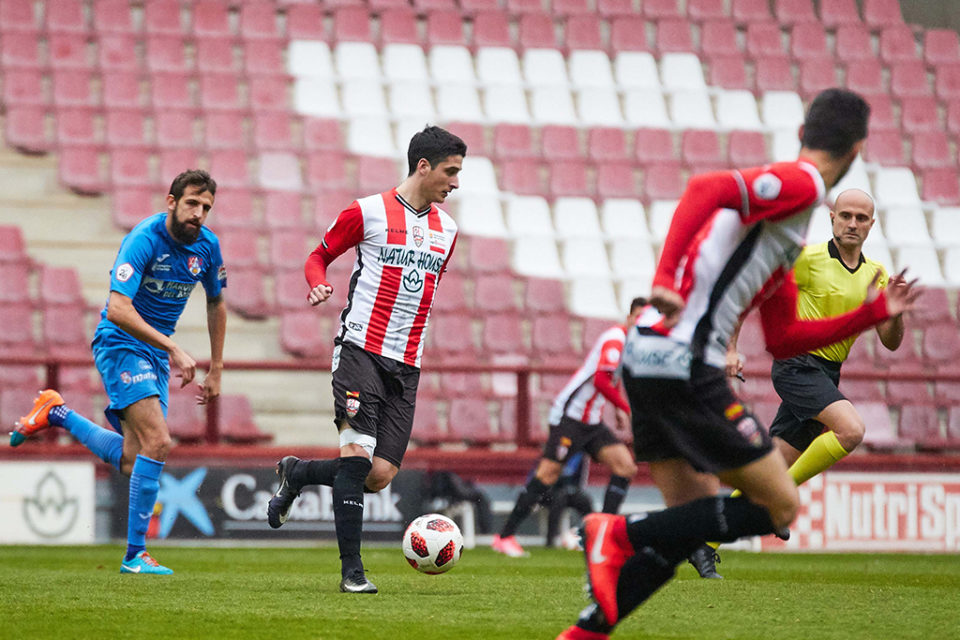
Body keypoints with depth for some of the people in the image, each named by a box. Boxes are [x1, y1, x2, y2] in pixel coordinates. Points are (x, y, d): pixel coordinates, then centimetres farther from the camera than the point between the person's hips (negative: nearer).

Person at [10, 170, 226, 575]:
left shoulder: (206, 245, 0)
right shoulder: (144, 240, -21)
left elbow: (215, 304, 18)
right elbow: (118, 310, -30)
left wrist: (215, 370, 16)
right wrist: (174, 349, -34)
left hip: (155, 353, 7)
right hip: (120, 344, -7)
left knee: (131, 462, 3)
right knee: (157, 442, -21)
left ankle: (56, 414, 25)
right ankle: (135, 554, -15)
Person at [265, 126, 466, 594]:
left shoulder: (446, 229, 15)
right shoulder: (367, 212, -1)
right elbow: (318, 257, 9)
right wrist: (319, 286, -12)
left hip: (406, 364, 5)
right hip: (361, 348, -5)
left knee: (380, 475, -4)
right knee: (357, 454, -16)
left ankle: (296, 474, 23)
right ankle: (351, 570, -9)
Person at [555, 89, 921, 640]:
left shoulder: (782, 205, 25)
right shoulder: (801, 183, -6)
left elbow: (782, 339, 27)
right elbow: (707, 188, -24)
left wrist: (872, 313, 29)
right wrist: (666, 278, -33)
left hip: (648, 361, 10)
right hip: (685, 366, -10)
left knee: (688, 524, 15)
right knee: (779, 507, -3)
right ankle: (619, 533, -8)